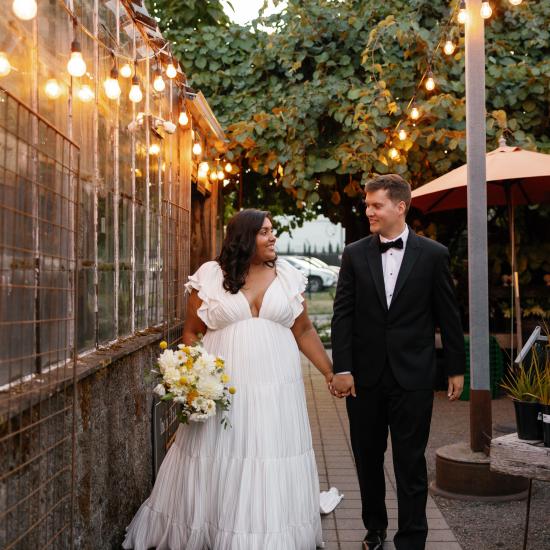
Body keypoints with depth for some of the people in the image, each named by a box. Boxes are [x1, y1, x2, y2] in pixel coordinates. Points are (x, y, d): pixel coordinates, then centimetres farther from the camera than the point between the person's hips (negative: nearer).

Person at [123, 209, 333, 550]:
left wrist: (330, 372, 7)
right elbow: (191, 332, 4)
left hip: (275, 388, 2)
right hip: (221, 389, -1)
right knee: (216, 463, 7)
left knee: (273, 466, 5)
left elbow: (304, 331, 10)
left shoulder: (288, 275, 5)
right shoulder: (210, 275, -1)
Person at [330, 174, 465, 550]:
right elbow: (343, 314, 0)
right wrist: (342, 369, -7)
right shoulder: (354, 255, 2)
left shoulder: (433, 254, -1)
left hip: (412, 376, -2)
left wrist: (456, 368, 4)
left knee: (410, 462, 4)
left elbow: (448, 316, 2)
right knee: (367, 458, 14)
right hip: (365, 375, 2)